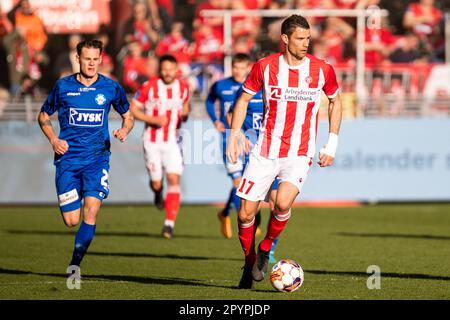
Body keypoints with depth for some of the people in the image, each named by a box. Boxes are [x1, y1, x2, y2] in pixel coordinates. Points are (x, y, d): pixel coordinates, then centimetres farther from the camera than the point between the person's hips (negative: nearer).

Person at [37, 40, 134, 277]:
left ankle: (75, 264, -7)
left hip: (97, 159, 0)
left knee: (91, 212, -17)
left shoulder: (111, 88, 2)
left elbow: (128, 116, 16)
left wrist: (124, 130, -6)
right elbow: (44, 116, 14)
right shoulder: (63, 86, 2)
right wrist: (53, 140, -3)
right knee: (71, 220, -5)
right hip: (68, 158, 0)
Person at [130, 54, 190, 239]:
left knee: (174, 180, -12)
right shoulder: (149, 87, -9)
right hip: (152, 142, -2)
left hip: (173, 141, 2)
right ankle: (158, 194, 42)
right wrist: (153, 120, -17)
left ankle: (169, 223, -11)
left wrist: (185, 114, -3)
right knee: (156, 183, 2)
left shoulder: (183, 88, 2)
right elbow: (133, 109, -4)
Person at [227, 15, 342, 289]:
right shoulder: (265, 67, -3)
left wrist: (332, 143, 9)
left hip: (299, 154, -1)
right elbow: (244, 99, 10)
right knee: (246, 213, -2)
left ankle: (266, 249, 3)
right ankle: (250, 262, 24)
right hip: (266, 151, 1)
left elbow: (335, 101, 14)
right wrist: (234, 134, -1)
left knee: (283, 203, -26)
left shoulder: (322, 70, -3)